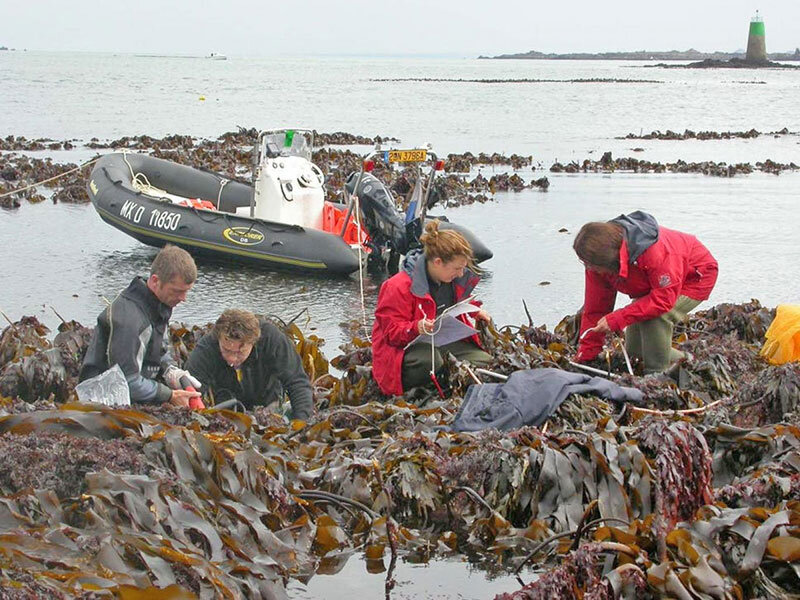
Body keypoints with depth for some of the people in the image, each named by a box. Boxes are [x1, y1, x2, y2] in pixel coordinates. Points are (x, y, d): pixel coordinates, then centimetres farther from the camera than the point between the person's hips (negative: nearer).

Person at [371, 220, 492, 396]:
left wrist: (475, 311, 8)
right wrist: (416, 328, -39)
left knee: (485, 361, -13)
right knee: (429, 361, -42)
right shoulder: (398, 287, -20)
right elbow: (391, 331, -19)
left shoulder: (453, 279, 5)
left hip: (446, 341, 7)